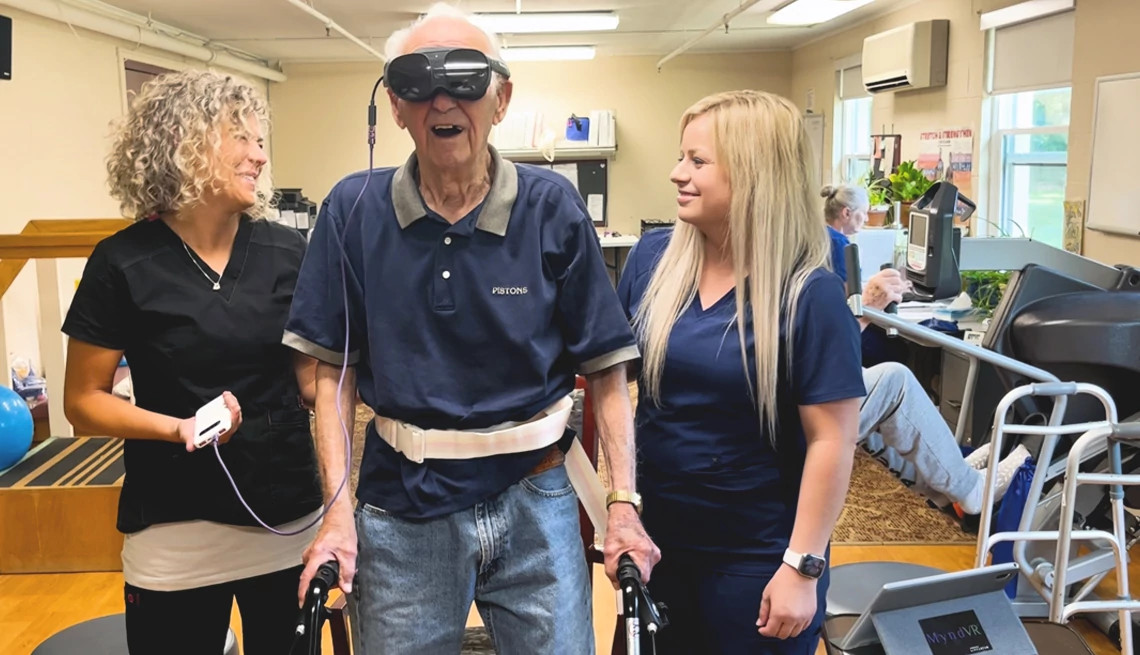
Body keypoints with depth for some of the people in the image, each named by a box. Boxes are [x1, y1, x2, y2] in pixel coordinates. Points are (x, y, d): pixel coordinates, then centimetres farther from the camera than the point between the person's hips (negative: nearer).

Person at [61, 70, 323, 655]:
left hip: (289, 523, 3)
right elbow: (83, 400, -3)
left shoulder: (288, 253, 0)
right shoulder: (124, 263, -8)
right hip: (175, 536, -2)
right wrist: (180, 427, -18)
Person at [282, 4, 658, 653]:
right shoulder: (354, 211, -4)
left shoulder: (553, 209, -7)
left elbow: (606, 372, -4)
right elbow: (336, 371, 0)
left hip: (534, 502, 0)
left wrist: (623, 503, -10)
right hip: (401, 507, 1)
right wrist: (338, 509, -7)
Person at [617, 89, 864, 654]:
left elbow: (831, 440, -15)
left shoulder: (809, 293, -16)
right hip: (656, 536, 5)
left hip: (757, 557, -4)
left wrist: (802, 566, -16)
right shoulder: (653, 258, -3)